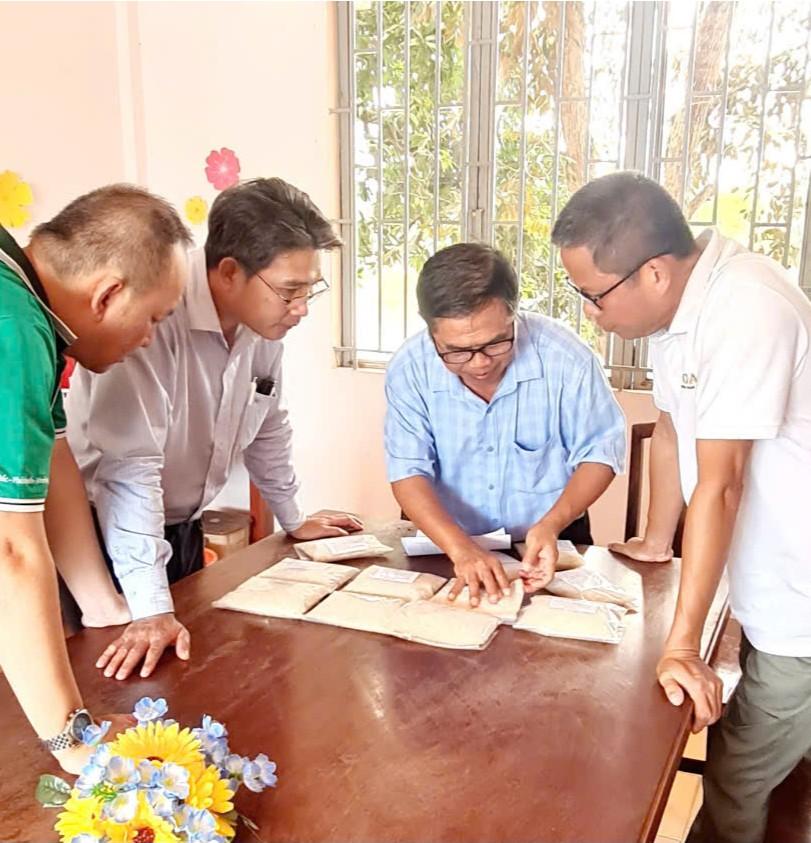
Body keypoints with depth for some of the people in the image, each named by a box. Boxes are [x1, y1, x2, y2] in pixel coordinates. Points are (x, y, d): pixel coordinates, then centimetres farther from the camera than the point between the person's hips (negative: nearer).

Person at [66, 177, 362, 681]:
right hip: (113, 540, -7)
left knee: (192, 664, 19)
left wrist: (293, 518, 16)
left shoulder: (264, 320, -7)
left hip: (183, 531, 7)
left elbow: (268, 426, 7)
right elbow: (130, 468, -35)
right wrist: (152, 609, -35)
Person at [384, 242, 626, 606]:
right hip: (449, 549, 1)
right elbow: (408, 472, -13)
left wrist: (552, 524, -22)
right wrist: (460, 547, -28)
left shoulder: (564, 356, -16)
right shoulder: (409, 369, -14)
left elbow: (600, 452, -6)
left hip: (551, 546, 0)